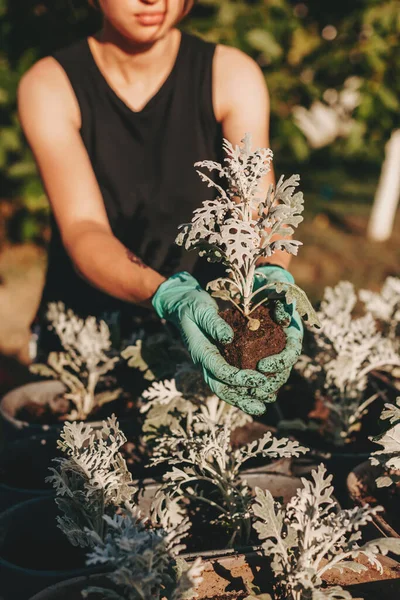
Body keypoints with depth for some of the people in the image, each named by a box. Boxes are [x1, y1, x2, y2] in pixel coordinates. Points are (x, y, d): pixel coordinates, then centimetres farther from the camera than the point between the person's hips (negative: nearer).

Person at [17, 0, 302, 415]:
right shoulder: (50, 85, -10)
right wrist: (170, 297, -41)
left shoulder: (231, 74, -5)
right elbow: (82, 230, -21)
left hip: (213, 323, 1)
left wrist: (273, 279, -40)